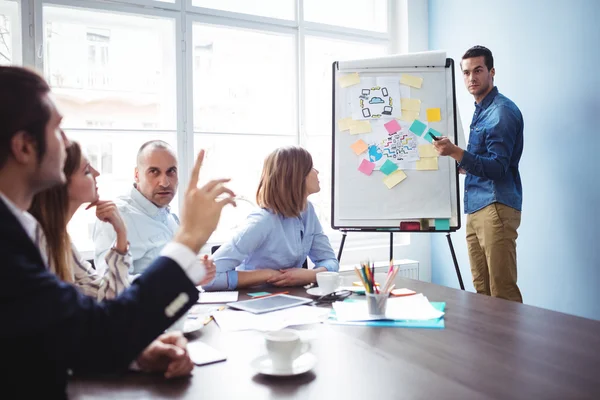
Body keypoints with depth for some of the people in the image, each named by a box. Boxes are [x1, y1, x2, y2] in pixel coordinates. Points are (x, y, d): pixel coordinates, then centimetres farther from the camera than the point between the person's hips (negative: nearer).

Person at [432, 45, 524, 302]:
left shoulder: (502, 111, -8)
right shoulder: (480, 111, 20)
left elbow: (497, 167, -17)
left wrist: (456, 153, -28)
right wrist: (462, 165, 16)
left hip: (496, 208, -9)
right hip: (475, 209, 9)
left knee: (503, 294, -7)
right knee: (482, 291, 9)